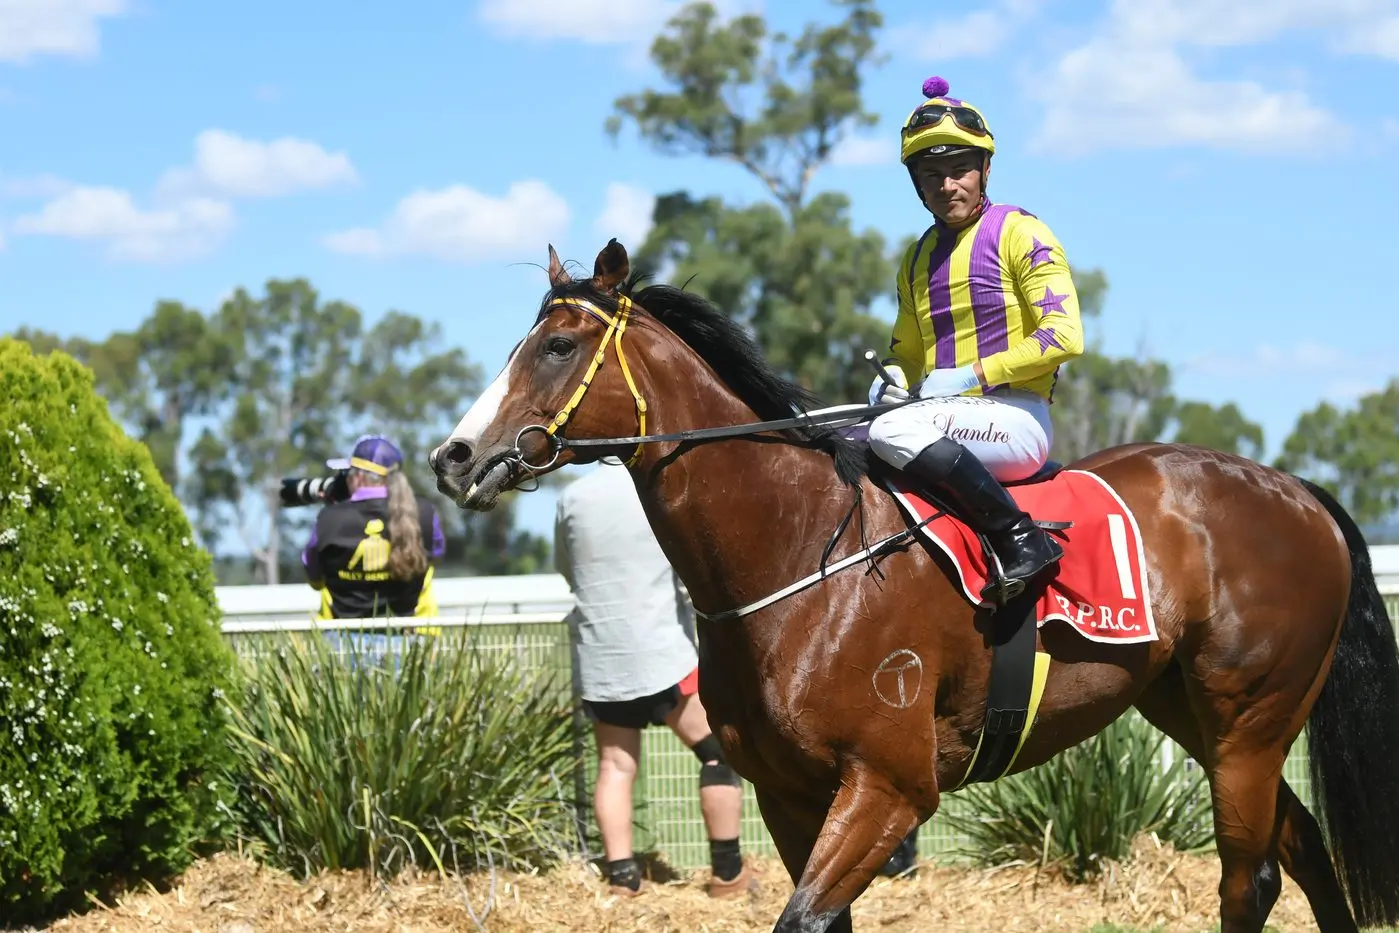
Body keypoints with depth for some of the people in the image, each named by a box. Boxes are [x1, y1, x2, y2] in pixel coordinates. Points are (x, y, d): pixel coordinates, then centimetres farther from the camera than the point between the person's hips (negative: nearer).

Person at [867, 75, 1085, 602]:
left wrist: (972, 376, -15)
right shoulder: (918, 258, 19)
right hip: (946, 421, 7)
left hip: (1018, 420, -7)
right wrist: (893, 379, 4)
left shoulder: (1019, 234, -3)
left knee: (894, 431, -33)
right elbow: (906, 351, 29)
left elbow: (1064, 337, -12)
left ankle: (1021, 540, -27)